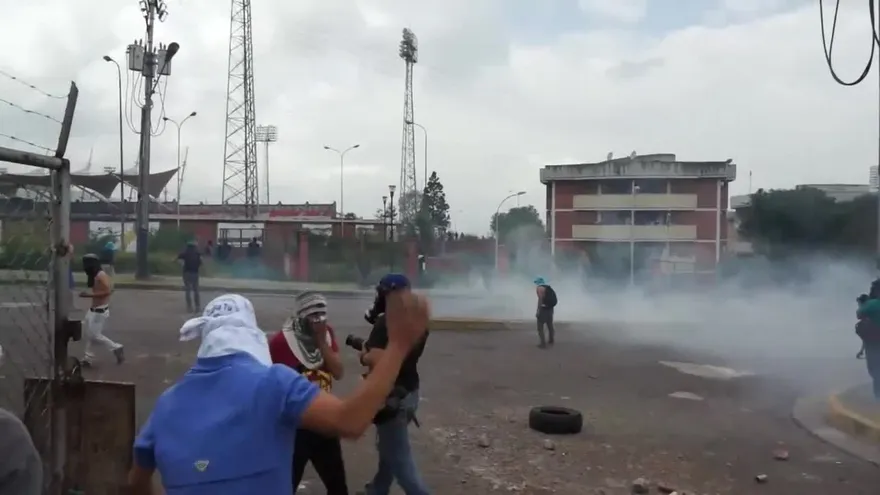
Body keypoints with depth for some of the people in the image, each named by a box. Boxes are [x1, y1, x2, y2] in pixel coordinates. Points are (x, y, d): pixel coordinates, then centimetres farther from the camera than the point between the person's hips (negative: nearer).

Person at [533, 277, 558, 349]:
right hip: (550, 309, 8)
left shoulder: (539, 288, -9)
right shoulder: (549, 287, 15)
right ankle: (551, 341, 35)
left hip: (543, 309, -8)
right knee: (550, 325, 21)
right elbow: (553, 299, 14)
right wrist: (550, 307, 19)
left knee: (540, 327, -3)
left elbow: (540, 299, -18)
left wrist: (538, 311, -18)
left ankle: (543, 344, -6)